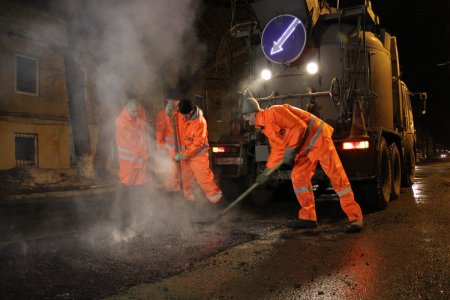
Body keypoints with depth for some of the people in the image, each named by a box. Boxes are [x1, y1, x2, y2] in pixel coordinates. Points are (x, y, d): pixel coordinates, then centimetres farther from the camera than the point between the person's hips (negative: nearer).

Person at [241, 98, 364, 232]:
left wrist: (291, 149, -19)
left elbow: (299, 126, -23)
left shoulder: (273, 112, -18)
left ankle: (355, 218, -8)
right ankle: (308, 218, 11)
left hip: (318, 136, -10)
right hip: (305, 147, 10)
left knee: (336, 175, -10)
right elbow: (277, 149, 17)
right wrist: (267, 171, 13)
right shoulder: (267, 129, 12)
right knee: (298, 177, 4)